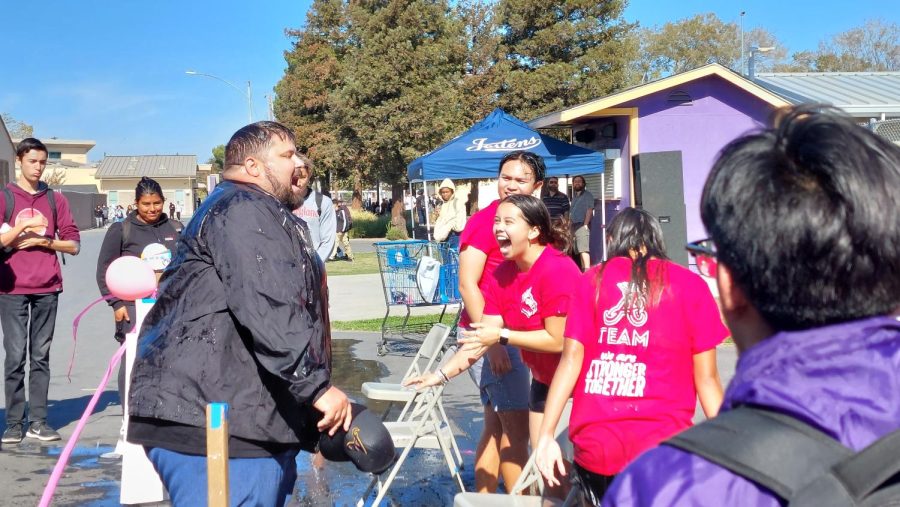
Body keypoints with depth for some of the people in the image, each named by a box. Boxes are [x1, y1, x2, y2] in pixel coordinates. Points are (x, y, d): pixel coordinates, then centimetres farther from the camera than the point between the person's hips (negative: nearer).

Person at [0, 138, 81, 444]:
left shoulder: (56, 200, 13)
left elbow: (73, 244, 10)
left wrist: (43, 241, -4)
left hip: (47, 288, 2)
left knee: (41, 356, 3)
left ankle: (38, 422, 6)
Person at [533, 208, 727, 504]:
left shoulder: (592, 280, 7)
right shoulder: (690, 285, 3)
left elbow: (571, 359, -1)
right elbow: (706, 378, 3)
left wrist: (546, 435, -3)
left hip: (594, 447, 2)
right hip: (663, 446, -2)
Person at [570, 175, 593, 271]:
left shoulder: (588, 195, 1)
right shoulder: (574, 198, 23)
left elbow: (589, 210, -9)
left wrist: (585, 224, -18)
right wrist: (571, 227, 13)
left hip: (582, 226, -8)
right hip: (574, 226, 8)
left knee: (583, 249, -19)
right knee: (579, 250, 6)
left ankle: (587, 269, -25)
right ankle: (583, 270, 7)